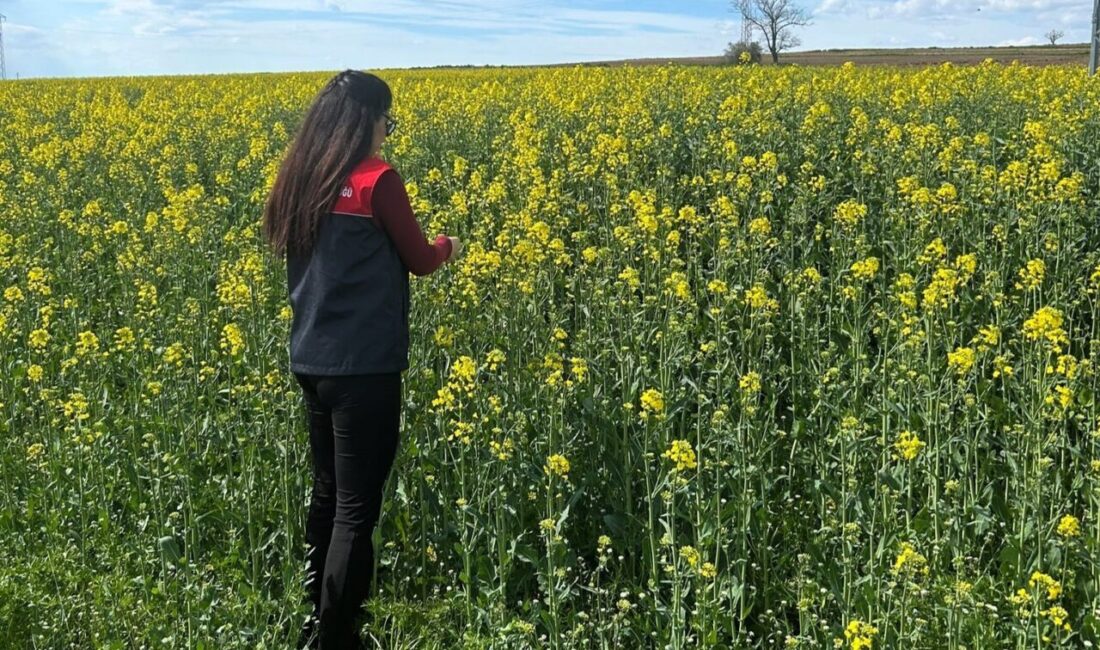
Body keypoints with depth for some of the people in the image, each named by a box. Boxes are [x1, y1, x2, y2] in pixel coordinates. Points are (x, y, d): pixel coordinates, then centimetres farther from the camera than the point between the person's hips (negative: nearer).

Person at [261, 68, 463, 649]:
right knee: (357, 507, 0)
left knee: (327, 492, 20)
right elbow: (418, 260, -3)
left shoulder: (300, 182, 7)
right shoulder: (377, 180, -13)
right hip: (363, 366, -8)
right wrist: (447, 246, 18)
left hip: (310, 362, 8)